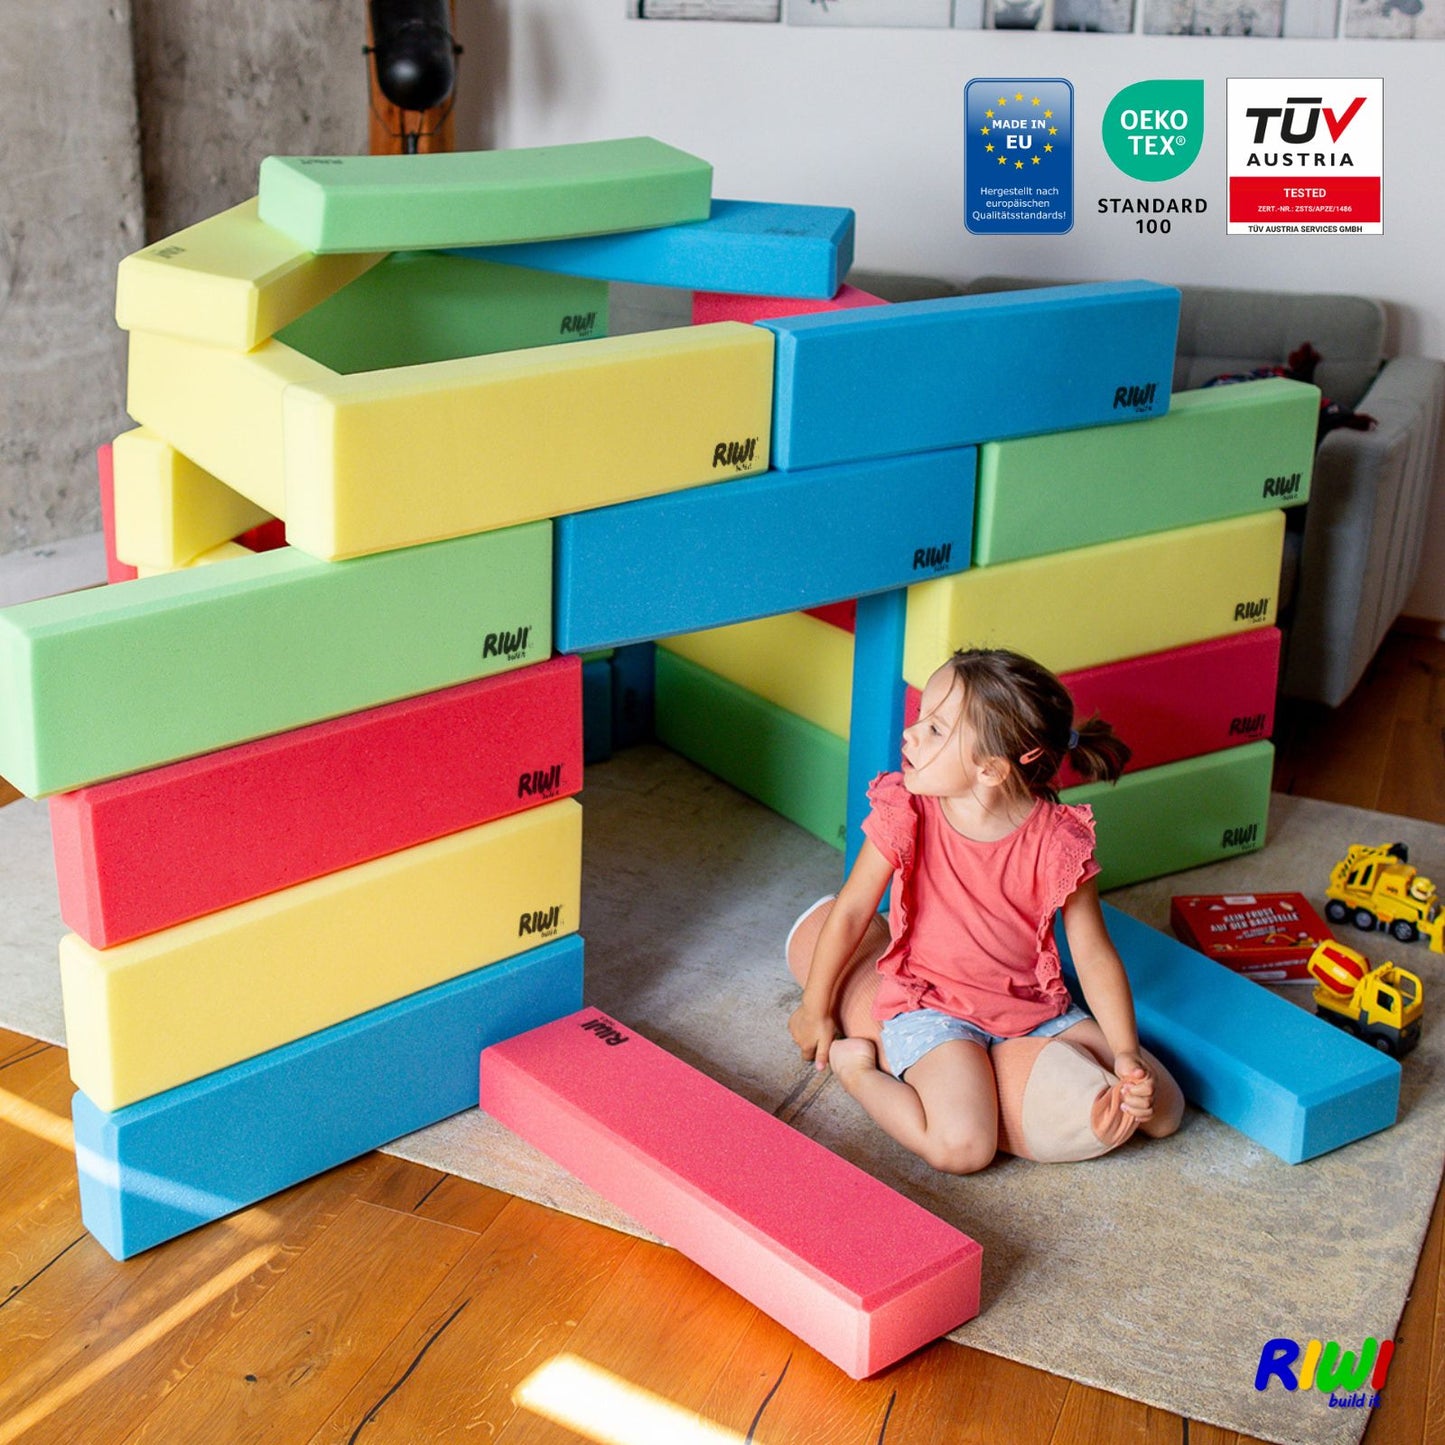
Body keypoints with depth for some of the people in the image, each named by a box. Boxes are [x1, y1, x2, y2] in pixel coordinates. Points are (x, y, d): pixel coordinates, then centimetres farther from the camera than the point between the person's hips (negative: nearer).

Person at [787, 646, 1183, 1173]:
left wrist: (1126, 1055, -15)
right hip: (929, 1007, -3)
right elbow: (852, 911, -3)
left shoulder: (1057, 840, -16)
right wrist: (815, 1009, 5)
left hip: (1034, 1009, 3)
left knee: (1160, 1109, -3)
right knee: (960, 1147, -28)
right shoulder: (905, 814, -16)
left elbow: (1094, 954, -7)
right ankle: (858, 1067, -2)